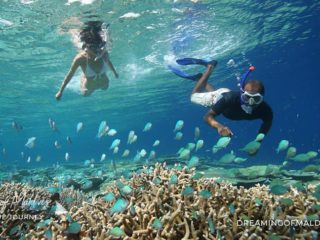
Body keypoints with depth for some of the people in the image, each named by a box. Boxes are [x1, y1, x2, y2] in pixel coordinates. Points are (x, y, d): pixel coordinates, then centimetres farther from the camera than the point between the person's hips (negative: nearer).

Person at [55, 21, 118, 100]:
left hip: (104, 84, 3)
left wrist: (115, 72, 15)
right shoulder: (80, 58, -38)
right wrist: (60, 91, -18)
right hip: (89, 87, -3)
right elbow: (70, 75, -26)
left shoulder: (104, 53, -29)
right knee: (85, 94, 33)